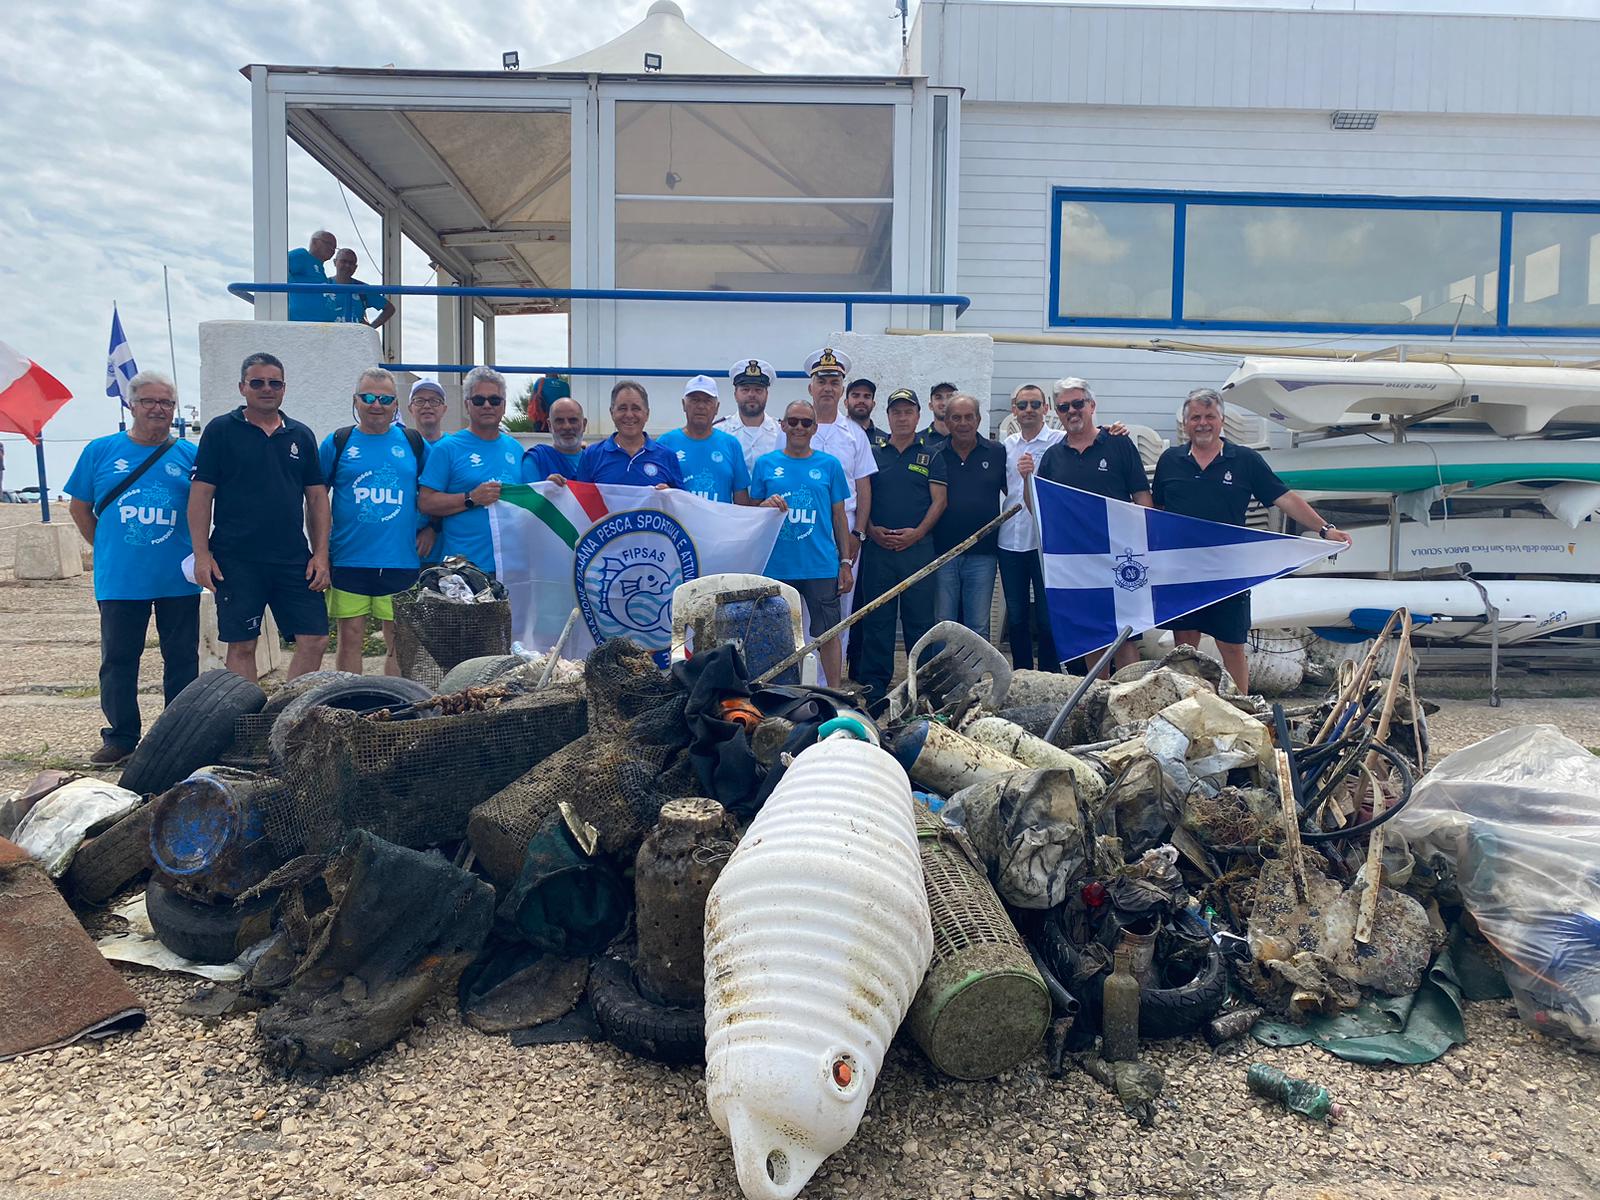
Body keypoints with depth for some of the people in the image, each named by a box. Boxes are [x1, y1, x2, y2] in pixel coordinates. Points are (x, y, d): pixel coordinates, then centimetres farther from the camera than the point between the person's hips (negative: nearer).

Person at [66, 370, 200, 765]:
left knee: (182, 658, 7)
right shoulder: (101, 451, 4)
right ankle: (121, 736, 18)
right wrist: (104, 547, 7)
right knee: (118, 659, 7)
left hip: (178, 580, 0)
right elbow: (80, 506, 13)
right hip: (119, 580, 0)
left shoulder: (189, 455, 3)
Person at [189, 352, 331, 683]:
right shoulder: (221, 430, 2)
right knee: (241, 646, 4)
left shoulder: (301, 435, 12)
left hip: (293, 559, 3)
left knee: (315, 640, -2)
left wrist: (321, 553, 3)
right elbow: (201, 494, -1)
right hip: (236, 561, -3)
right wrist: (202, 555, -9)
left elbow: (316, 497, 12)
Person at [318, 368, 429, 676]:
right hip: (348, 561, 0)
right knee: (350, 638, 3)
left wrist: (430, 527, 4)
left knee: (399, 643, 5)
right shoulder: (337, 443, 5)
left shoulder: (414, 443, 8)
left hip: (401, 561, 1)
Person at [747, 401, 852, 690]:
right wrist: (767, 504, -12)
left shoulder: (829, 465, 7)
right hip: (777, 566, 1)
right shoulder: (765, 464, 7)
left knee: (828, 635, 0)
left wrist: (846, 562, 4)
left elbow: (839, 517, 8)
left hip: (821, 566, 0)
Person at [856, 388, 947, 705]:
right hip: (877, 547, 2)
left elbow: (939, 501, 2)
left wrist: (917, 532, -11)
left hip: (918, 547, -1)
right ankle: (874, 685, 10)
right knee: (876, 618, 3)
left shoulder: (931, 455, 9)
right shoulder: (873, 454, 13)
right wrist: (871, 529, -6)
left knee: (920, 617, 0)